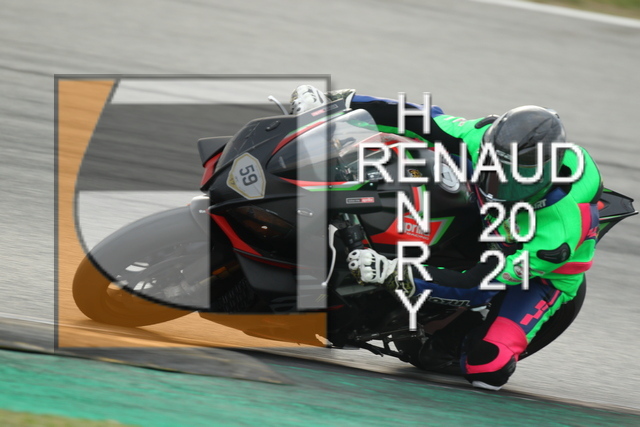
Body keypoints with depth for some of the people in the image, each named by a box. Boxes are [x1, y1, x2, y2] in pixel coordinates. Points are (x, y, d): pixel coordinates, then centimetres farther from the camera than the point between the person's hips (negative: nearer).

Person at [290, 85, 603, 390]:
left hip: (545, 274, -6)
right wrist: (338, 102, -18)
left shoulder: (562, 227, -42)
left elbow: (479, 285, -39)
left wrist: (396, 276, -47)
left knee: (486, 369, -27)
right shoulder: (492, 138, -30)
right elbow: (423, 121, -16)